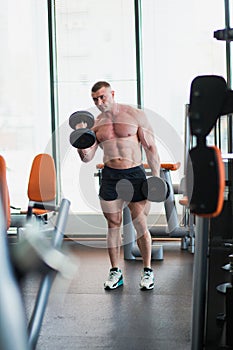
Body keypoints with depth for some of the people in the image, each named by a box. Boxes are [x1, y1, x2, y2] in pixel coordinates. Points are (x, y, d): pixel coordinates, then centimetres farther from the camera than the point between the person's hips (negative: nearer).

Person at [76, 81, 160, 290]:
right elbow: (87, 158, 5)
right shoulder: (95, 124, 7)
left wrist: (156, 176, -6)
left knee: (141, 224, -1)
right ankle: (115, 271, 19)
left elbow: (151, 148, -1)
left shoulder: (135, 115, -1)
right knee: (113, 225, 8)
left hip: (135, 174, -3)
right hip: (110, 177, 3)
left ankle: (147, 271, 13)